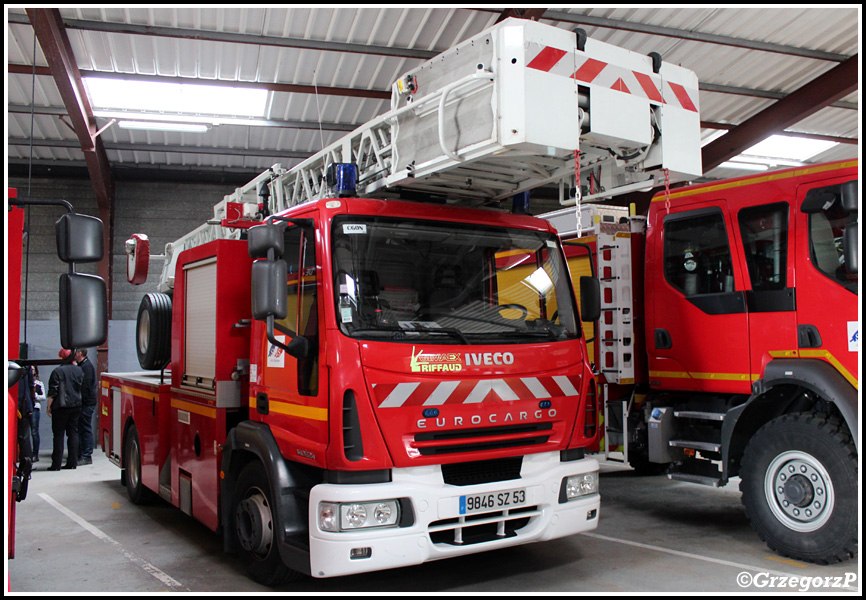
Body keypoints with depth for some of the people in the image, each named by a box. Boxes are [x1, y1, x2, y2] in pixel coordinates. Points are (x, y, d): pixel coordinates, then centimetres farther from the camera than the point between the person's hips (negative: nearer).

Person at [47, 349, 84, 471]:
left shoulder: (57, 371, -10)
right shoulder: (79, 370, 5)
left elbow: (52, 392, -10)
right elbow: (82, 388, 13)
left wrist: (49, 406, -3)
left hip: (60, 407, -4)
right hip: (76, 406, 4)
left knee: (59, 434, 0)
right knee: (73, 433, 8)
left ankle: (56, 464, 1)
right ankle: (72, 462, 7)